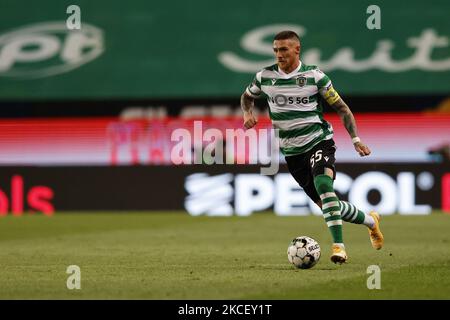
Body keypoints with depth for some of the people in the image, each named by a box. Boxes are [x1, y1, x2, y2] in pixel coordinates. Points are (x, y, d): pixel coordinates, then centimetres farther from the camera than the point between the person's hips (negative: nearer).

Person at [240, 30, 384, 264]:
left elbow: (341, 107, 1)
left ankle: (338, 245, -33)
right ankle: (370, 221, 32)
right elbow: (247, 96, 21)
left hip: (318, 140, -4)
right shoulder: (265, 77, 0)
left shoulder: (314, 76, -7)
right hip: (292, 152, 4)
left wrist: (356, 139, -7)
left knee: (323, 184, -32)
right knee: (325, 204, 6)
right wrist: (248, 113, -2)